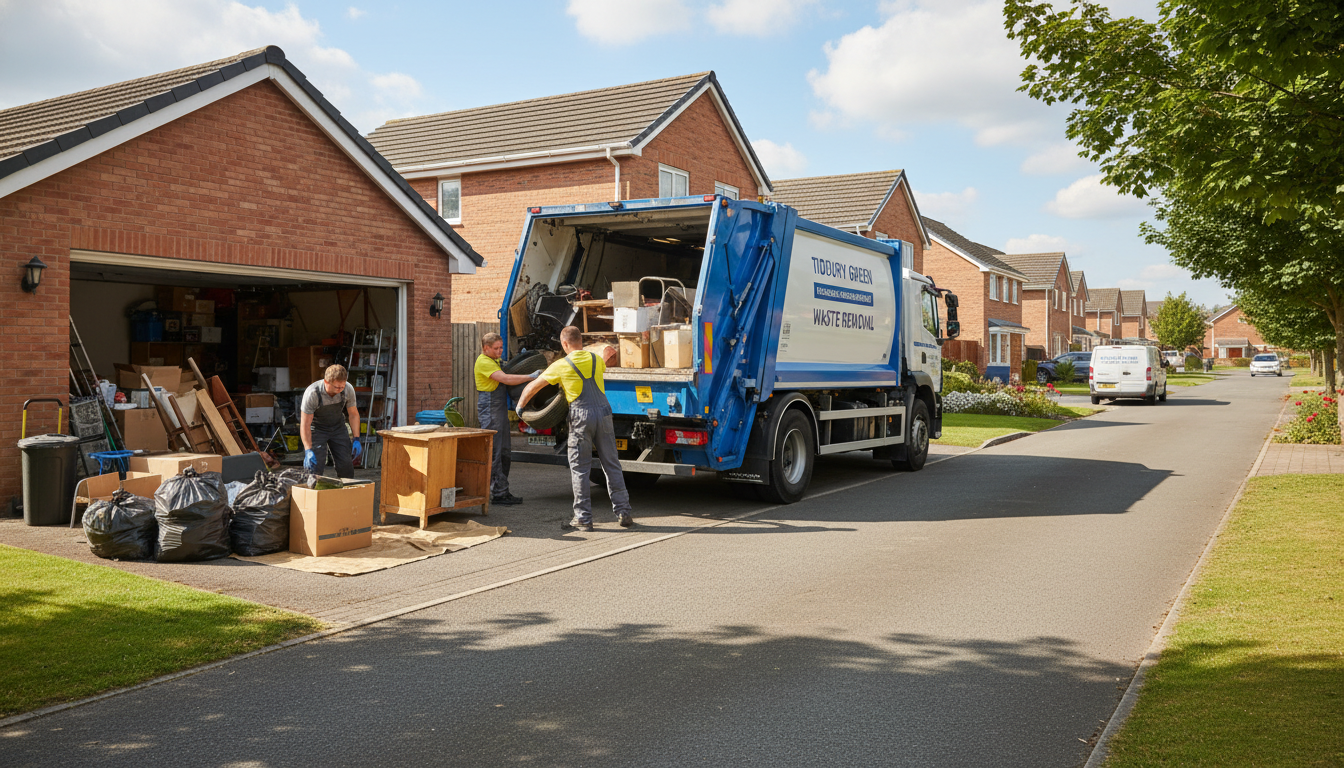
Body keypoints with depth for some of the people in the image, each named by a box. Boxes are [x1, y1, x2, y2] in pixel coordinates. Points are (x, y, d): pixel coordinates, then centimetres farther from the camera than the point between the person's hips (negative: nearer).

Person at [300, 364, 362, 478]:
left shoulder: (348, 390, -22)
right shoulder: (312, 394, -32)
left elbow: (353, 414, -5)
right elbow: (305, 424, -25)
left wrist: (356, 439, -11)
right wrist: (308, 450, -32)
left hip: (338, 427, 3)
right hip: (317, 428, -3)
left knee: (346, 465, -1)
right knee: (314, 465, -15)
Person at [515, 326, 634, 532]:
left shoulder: (561, 366, 1)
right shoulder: (596, 359, 11)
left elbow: (532, 387, 10)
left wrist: (520, 406, 26)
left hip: (581, 417, -4)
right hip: (603, 413, 4)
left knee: (580, 469, 3)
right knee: (611, 465, 9)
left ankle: (583, 518, 4)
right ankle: (623, 513, 11)